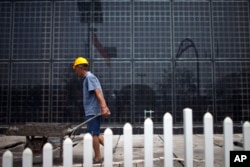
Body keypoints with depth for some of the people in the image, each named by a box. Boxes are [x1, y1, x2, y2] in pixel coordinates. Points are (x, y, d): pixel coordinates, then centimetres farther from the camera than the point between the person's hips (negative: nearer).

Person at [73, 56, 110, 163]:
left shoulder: (89, 77, -11)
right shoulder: (88, 78, 19)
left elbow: (98, 92, -22)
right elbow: (99, 94, 19)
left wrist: (103, 107, -30)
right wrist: (105, 107, 18)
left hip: (93, 111, -10)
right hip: (92, 111, 10)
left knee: (93, 134, -2)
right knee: (95, 133, 15)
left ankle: (98, 157, 8)